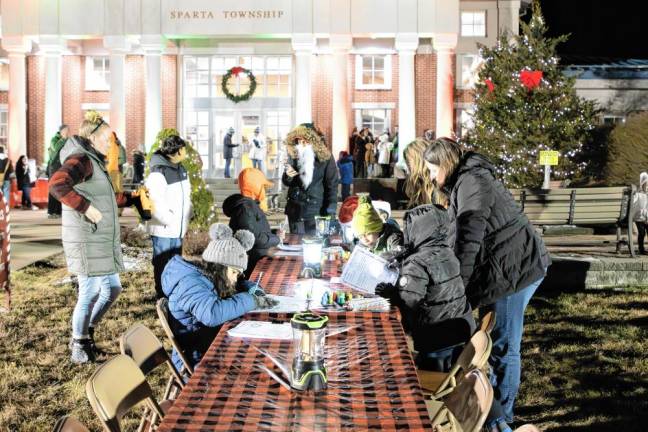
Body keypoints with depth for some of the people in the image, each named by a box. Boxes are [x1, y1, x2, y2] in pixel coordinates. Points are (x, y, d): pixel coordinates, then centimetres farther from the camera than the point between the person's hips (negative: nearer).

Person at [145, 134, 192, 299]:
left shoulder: (180, 169, 9)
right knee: (163, 266, 3)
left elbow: (186, 196, 18)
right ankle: (163, 297, 13)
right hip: (163, 230, -9)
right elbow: (156, 204, -24)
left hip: (178, 230, 9)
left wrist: (186, 218, 9)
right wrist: (171, 221, -19)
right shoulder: (158, 173, -19)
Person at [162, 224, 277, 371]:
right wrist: (250, 300, -26)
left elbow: (243, 284, 21)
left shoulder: (212, 278, 7)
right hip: (196, 363, -9)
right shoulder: (191, 283, -19)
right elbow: (212, 314, -37)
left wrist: (255, 291, -3)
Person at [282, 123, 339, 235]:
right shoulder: (293, 156, 3)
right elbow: (286, 183, 13)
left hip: (316, 211, -3)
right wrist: (288, 176, -11)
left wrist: (330, 212, -11)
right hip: (295, 210, 3)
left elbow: (332, 185, -5)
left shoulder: (326, 158, -8)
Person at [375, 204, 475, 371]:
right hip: (461, 330, 8)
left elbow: (408, 301, -26)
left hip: (437, 339, -8)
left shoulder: (417, 264, -22)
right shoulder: (447, 253, 3)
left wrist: (390, 292, -9)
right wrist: (400, 266, 11)